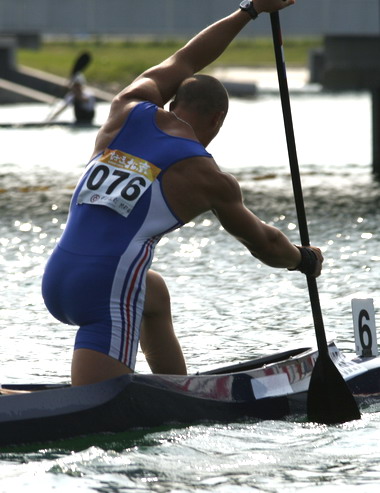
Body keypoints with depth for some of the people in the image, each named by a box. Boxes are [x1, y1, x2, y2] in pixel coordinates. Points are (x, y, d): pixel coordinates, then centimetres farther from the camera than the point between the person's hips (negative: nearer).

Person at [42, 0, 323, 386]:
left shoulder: (128, 111, 12)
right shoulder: (208, 179, 3)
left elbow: (184, 62, 32)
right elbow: (263, 244, 20)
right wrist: (304, 260, 42)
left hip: (54, 281, 7)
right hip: (108, 294, -7)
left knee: (155, 294, 37)